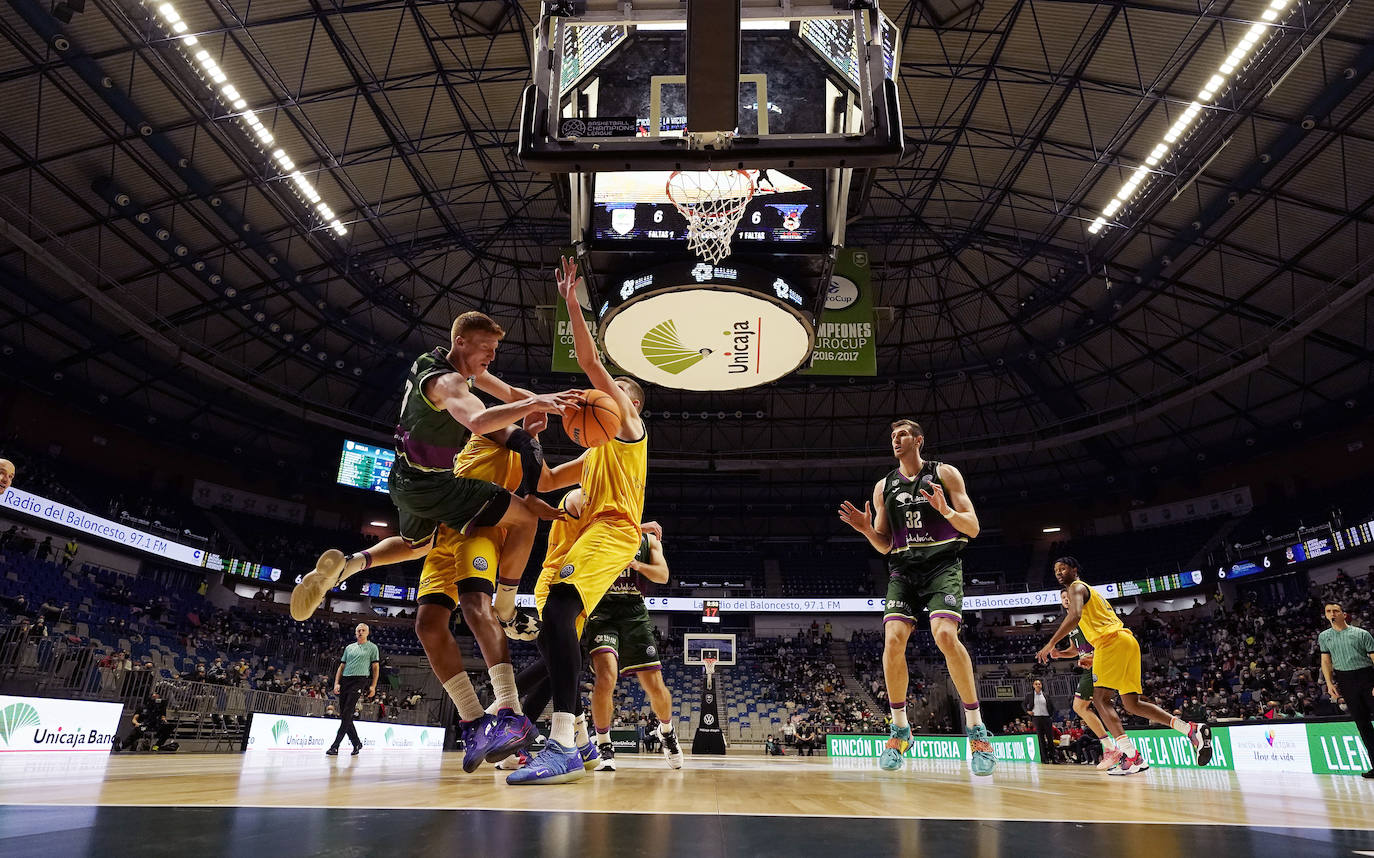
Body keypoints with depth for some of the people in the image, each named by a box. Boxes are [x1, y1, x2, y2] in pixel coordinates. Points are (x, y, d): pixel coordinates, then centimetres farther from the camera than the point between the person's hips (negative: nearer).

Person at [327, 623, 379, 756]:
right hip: (345, 680, 5)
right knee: (343, 715, 4)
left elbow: (375, 667, 4)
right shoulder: (349, 647, 19)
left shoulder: (372, 647, 7)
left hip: (360, 680, -5)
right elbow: (341, 666, 18)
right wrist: (336, 683, 6)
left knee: (347, 714, -14)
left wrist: (373, 686, -4)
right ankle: (356, 743, 17)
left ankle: (335, 746, -15)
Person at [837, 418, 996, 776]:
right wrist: (866, 529, -8)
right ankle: (900, 730, 2)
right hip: (903, 569, 3)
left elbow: (973, 528, -2)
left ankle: (977, 728, -9)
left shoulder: (945, 474, 3)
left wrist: (946, 510, -22)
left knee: (945, 635, -25)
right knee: (893, 640, -15)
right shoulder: (883, 487, 13)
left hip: (943, 564, -3)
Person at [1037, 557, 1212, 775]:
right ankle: (1193, 730, 7)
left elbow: (1074, 616, -17)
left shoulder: (1076, 587, 2)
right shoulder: (1090, 591, 31)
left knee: (1100, 699, -12)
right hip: (1128, 641, 10)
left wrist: (1050, 644, -17)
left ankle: (1132, 756, -23)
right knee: (1132, 704, 12)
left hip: (1112, 640, -10)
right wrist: (1094, 657, 33)